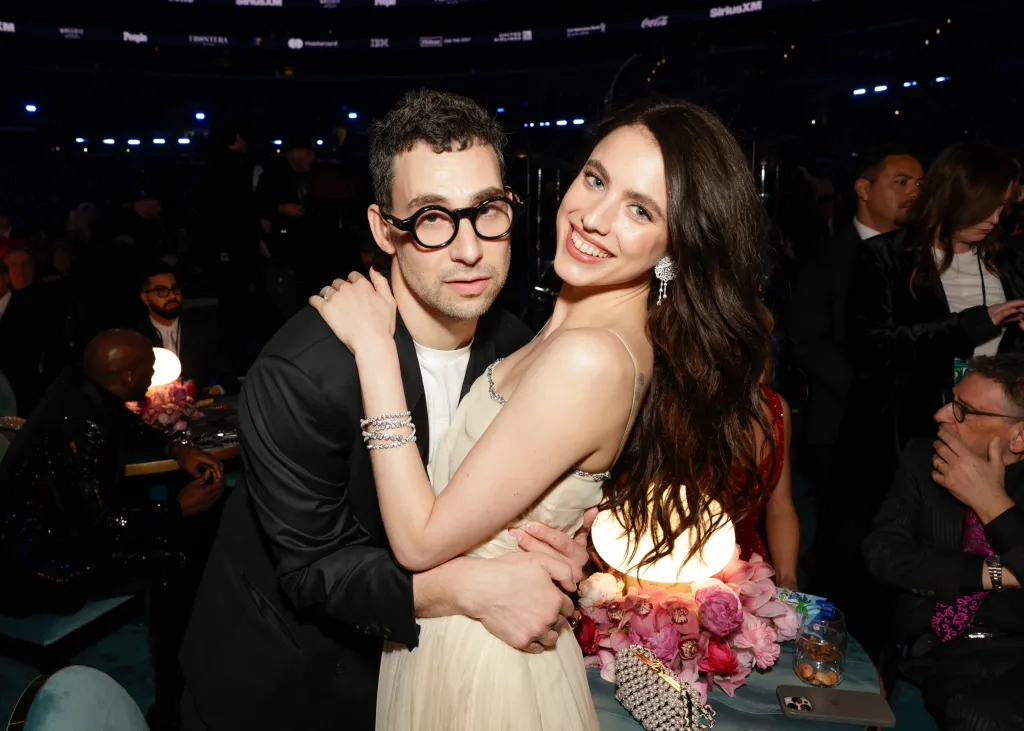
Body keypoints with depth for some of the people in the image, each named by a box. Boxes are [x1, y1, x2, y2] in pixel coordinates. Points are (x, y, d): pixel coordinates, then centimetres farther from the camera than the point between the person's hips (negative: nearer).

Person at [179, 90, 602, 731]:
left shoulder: (516, 350, -13)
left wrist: (549, 549, -23)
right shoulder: (302, 372, -31)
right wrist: (469, 587, -37)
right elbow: (312, 565, -25)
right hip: (277, 672, -4)